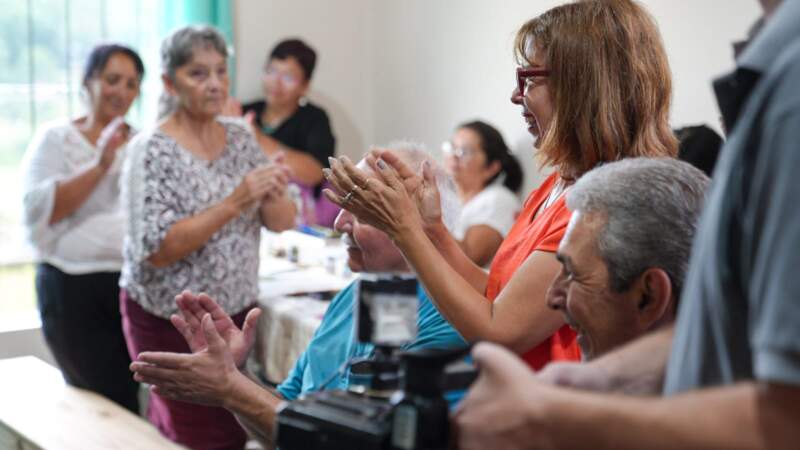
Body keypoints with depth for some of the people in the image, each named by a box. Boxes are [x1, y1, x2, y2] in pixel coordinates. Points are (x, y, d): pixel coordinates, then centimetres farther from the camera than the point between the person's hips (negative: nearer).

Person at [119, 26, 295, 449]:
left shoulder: (240, 137, 2)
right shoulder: (152, 150, -14)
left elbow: (282, 222, 2)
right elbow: (156, 249, -22)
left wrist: (273, 194, -21)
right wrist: (233, 203, -29)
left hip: (236, 312, 5)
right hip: (172, 321, -5)